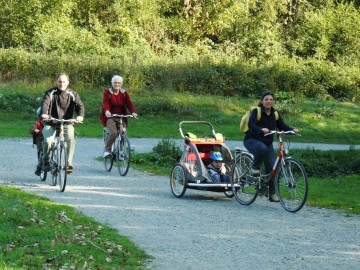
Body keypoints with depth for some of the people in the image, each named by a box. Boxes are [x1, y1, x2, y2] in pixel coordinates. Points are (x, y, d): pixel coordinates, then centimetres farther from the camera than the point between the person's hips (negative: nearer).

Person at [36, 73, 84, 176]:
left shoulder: (72, 94, 2)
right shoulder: (50, 93, -2)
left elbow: (80, 105, -12)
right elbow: (45, 103, -18)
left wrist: (80, 116, -34)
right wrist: (44, 113, -41)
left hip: (67, 123, 1)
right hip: (51, 123, 0)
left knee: (70, 138, -29)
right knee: (47, 141, -25)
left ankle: (68, 163, -17)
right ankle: (45, 161, 1)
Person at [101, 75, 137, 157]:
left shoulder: (124, 93, 7)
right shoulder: (107, 92, -1)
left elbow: (129, 103, -8)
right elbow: (105, 103, -18)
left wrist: (133, 112, -28)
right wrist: (106, 111, -41)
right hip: (110, 117, -3)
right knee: (113, 133, -26)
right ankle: (107, 150, -9)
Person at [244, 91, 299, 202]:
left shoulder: (275, 114, 6)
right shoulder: (256, 111, -12)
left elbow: (282, 126, 6)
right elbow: (251, 124, -27)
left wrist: (292, 130, -15)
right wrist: (261, 130, -46)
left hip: (267, 143, 5)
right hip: (252, 140, -5)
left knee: (272, 168, -5)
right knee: (262, 148, -41)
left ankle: (272, 193, 5)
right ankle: (255, 168, -16)